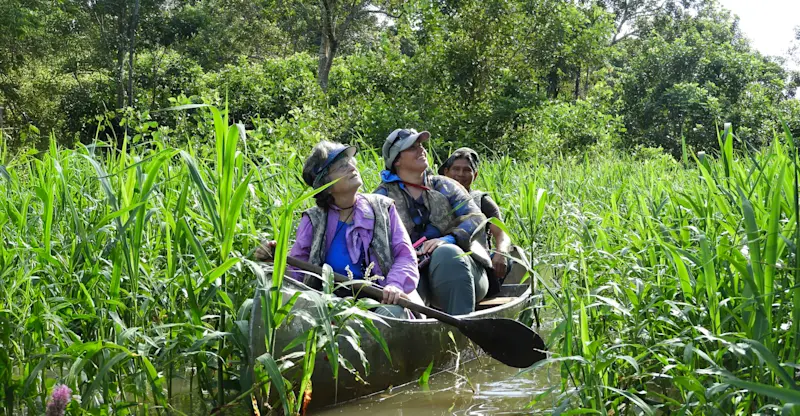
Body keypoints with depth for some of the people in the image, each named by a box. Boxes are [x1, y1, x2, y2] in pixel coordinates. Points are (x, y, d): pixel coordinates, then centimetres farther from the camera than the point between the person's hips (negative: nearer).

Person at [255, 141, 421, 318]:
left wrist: (395, 284, -13)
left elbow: (405, 255, 7)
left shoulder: (382, 208, 13)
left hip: (384, 301, -1)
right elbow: (297, 271, 8)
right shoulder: (313, 221, 11)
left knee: (393, 311, -36)